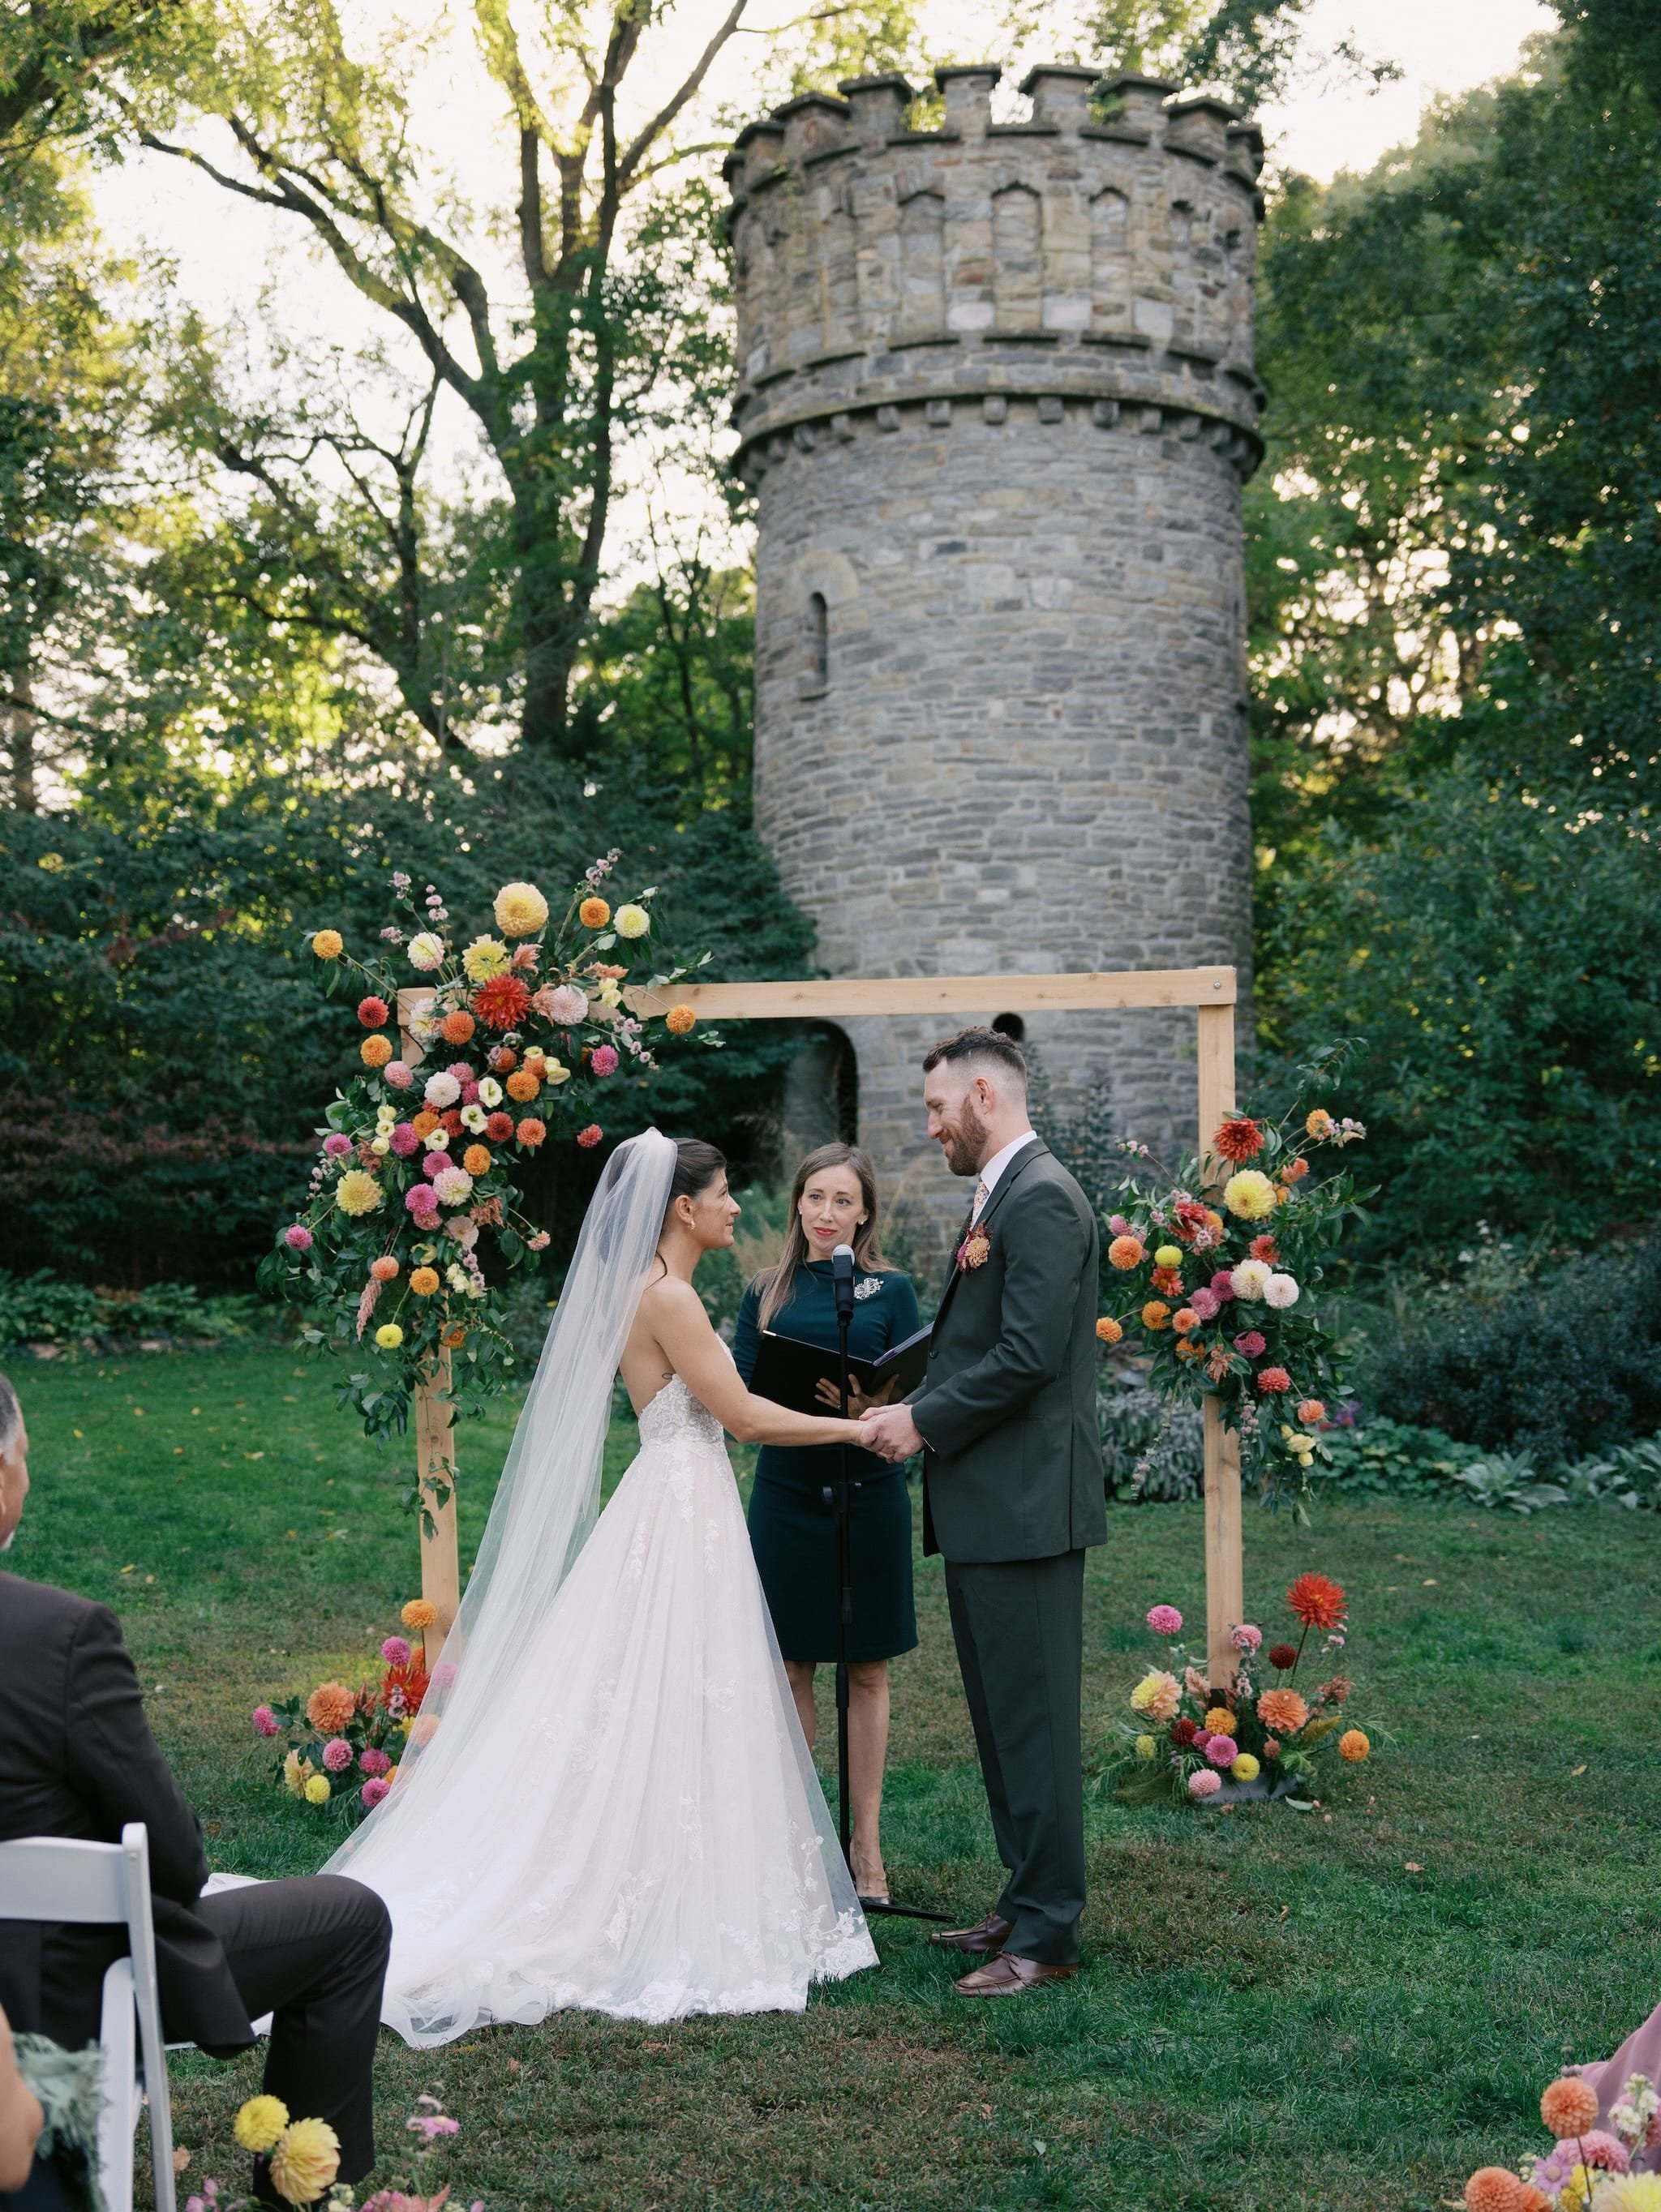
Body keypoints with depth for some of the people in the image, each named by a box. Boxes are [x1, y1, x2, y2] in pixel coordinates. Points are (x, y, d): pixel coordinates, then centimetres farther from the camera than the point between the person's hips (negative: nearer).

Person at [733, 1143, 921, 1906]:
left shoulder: (890, 1291, 1)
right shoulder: (767, 1293, 6)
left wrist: (868, 1406, -24)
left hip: (868, 1492, -1)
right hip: (785, 1493, 1)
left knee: (867, 1672, 6)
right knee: (790, 1670, 6)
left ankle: (866, 1843, 15)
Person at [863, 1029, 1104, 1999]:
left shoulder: (1042, 1197, -15)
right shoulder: (1002, 1196, 17)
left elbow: (1028, 1355, -22)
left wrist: (924, 1421, -12)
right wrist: (913, 1411, 6)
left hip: (1025, 1506, -10)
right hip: (988, 1509, 10)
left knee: (1034, 1721, -3)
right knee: (1005, 1718, 17)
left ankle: (1049, 1936, 4)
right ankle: (1028, 1903, 27)